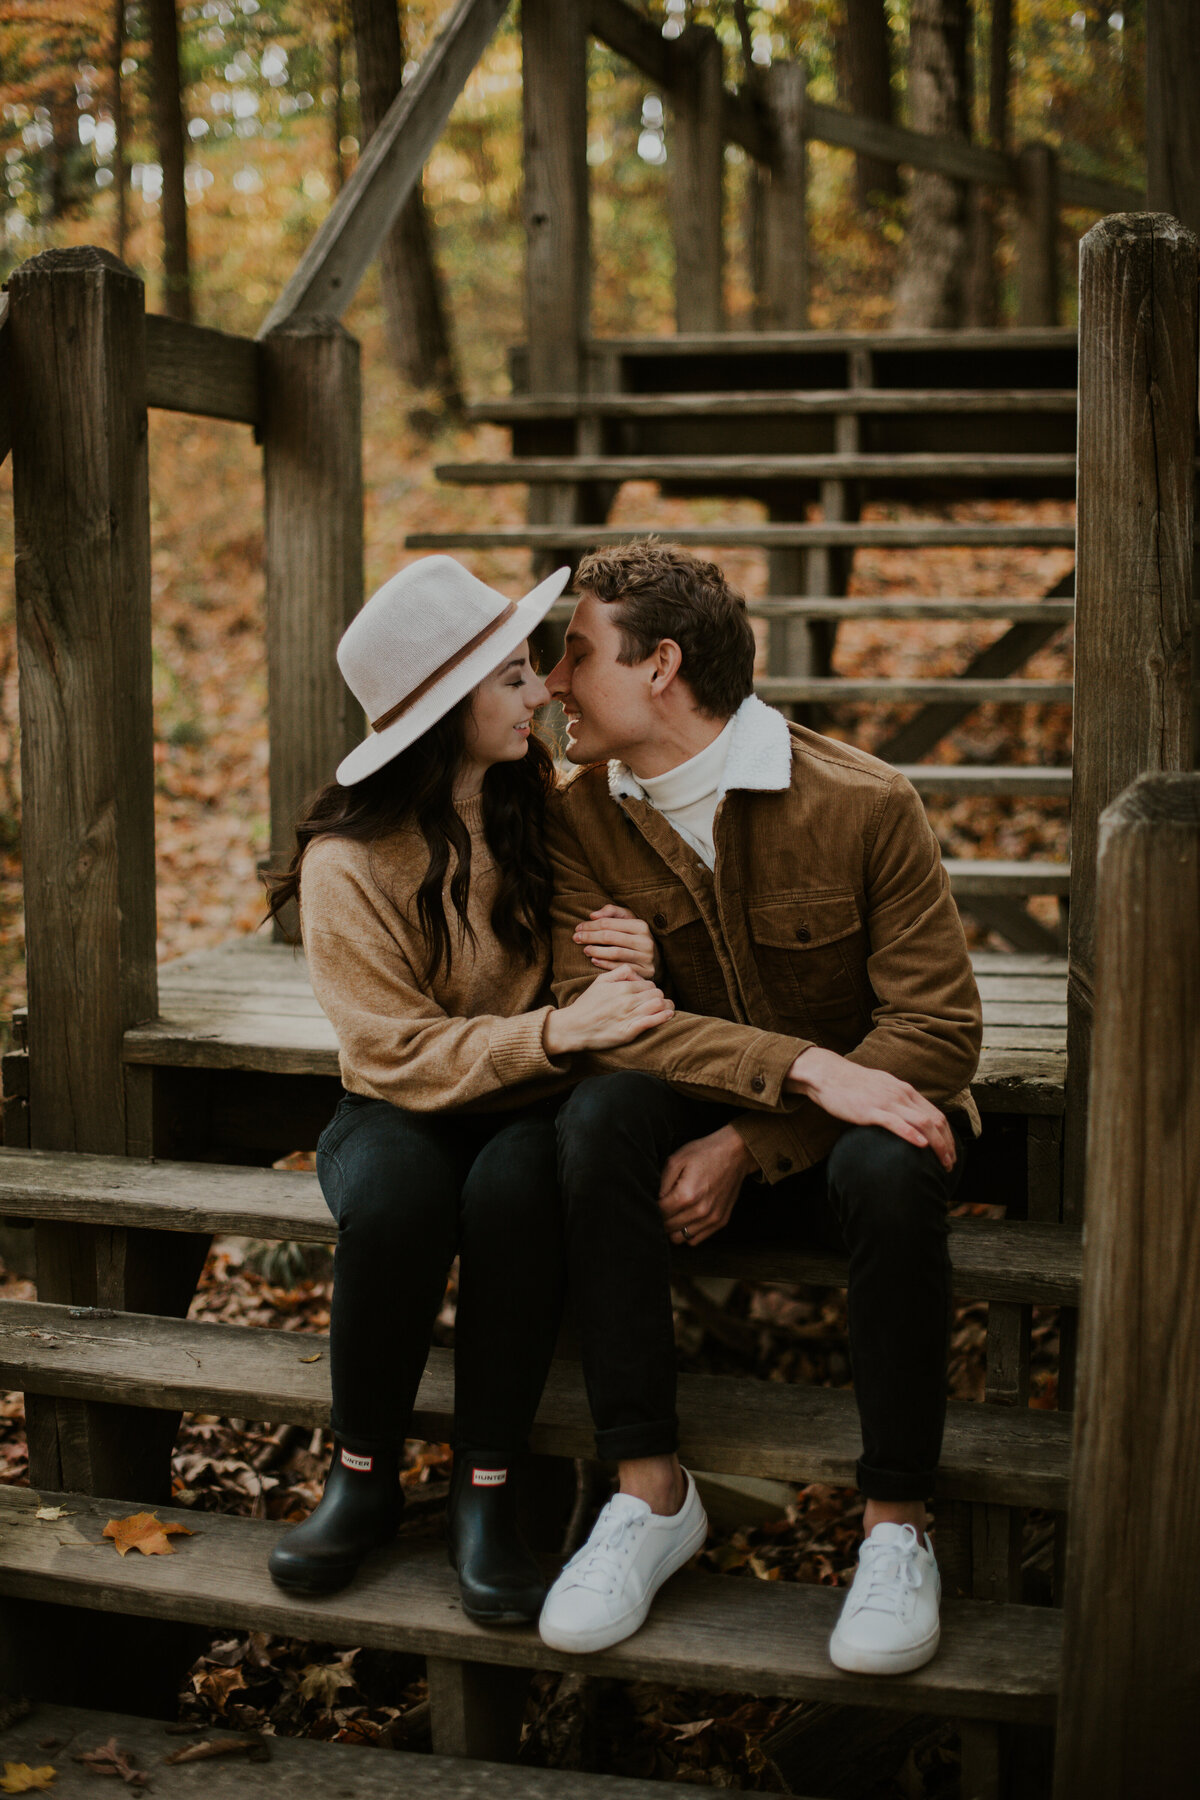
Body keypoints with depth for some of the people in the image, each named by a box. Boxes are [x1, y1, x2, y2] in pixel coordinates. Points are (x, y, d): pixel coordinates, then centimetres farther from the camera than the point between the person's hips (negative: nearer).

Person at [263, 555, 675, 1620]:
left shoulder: (552, 802, -2)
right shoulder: (349, 863, -12)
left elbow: (596, 984, 7)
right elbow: (401, 1053, -16)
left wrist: (637, 966, -19)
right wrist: (553, 1031, -32)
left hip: (533, 1111, 1)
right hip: (407, 1110, -1)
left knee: (518, 1186, -33)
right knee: (393, 1199, -34)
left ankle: (486, 1492, -18)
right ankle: (365, 1478, -11)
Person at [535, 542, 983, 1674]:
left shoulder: (866, 804, -14)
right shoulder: (582, 819, -4)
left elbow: (939, 1027, -16)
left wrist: (751, 1145, -25)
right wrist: (808, 1067, -32)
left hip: (853, 1125, -2)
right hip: (704, 1129, 2)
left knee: (888, 1166, -36)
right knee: (601, 1110, -30)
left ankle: (897, 1526, -18)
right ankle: (649, 1494, -22)